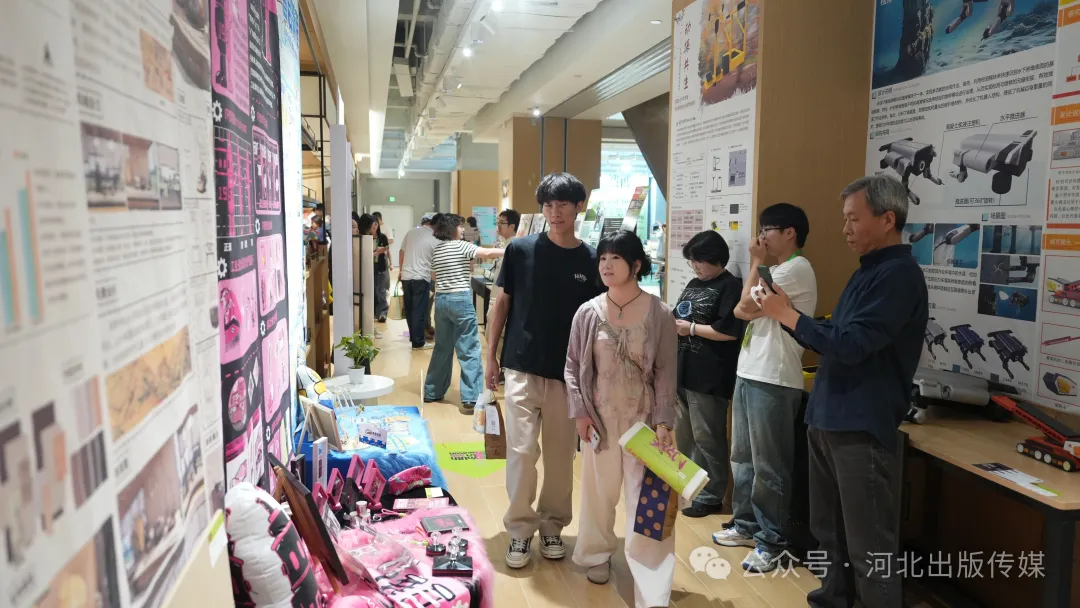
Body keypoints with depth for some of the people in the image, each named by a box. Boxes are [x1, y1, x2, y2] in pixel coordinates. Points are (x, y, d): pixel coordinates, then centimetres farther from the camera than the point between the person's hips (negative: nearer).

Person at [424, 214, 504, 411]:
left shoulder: (436, 250, 14)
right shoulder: (460, 246, -8)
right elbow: (487, 253, -20)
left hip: (441, 300, 7)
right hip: (460, 299, -7)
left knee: (442, 347, 17)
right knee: (469, 350, -4)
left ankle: (432, 392, 25)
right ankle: (471, 398, -6)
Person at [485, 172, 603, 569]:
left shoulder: (591, 260, 0)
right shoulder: (520, 250, -2)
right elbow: (502, 303, 4)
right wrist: (491, 355, 1)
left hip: (568, 372, 1)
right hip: (522, 367, -1)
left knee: (560, 453, 10)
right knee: (521, 450, -1)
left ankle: (552, 526, 27)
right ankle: (520, 529, 15)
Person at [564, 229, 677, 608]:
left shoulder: (659, 314, -7)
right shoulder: (588, 313, -2)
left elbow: (666, 372, -5)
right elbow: (573, 365, 4)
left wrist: (663, 421, -12)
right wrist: (579, 412, -4)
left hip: (643, 417, -2)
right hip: (600, 417, 2)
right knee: (598, 489, 14)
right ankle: (598, 553, 39)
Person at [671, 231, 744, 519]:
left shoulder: (730, 287, -9)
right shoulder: (693, 284, 16)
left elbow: (729, 331, -19)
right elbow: (679, 316, 21)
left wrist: (691, 328, -13)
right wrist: (672, 323, -1)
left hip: (709, 376, -9)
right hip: (684, 371, 9)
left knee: (707, 437, 0)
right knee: (683, 434, 17)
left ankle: (710, 496, 12)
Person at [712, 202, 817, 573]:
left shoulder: (796, 268, -12)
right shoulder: (777, 270, 19)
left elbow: (748, 304, -15)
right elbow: (740, 311, 14)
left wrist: (756, 263, -3)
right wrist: (757, 299, -7)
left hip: (773, 380, -10)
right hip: (749, 373, 10)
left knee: (768, 465, -1)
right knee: (742, 457, 17)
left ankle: (772, 542, 11)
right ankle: (746, 525, 30)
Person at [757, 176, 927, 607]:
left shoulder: (899, 275, -16)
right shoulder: (869, 271, 15)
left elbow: (850, 345, -22)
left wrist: (786, 315, -13)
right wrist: (787, 311, 6)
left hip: (862, 427, -9)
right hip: (827, 419, 9)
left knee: (868, 546, 2)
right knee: (828, 530, 20)